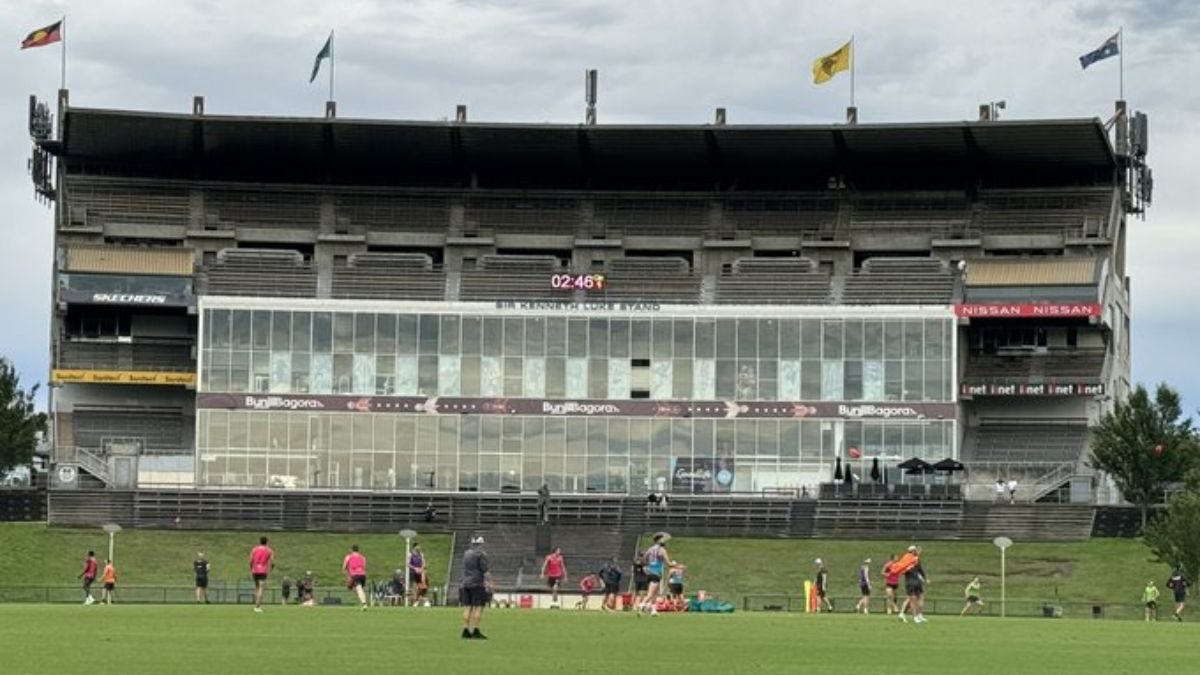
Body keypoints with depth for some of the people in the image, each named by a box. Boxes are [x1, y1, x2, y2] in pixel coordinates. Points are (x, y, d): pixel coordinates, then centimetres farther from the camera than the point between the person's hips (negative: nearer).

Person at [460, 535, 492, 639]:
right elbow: (484, 570, -12)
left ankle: (465, 631, 4)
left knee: (467, 607, 6)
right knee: (478, 608, -6)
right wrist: (488, 582, -9)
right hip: (478, 584, -7)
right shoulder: (481, 554, -7)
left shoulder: (466, 554, 14)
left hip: (466, 584, 7)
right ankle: (475, 631, -11)